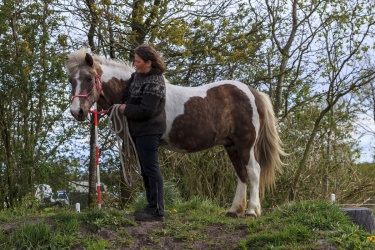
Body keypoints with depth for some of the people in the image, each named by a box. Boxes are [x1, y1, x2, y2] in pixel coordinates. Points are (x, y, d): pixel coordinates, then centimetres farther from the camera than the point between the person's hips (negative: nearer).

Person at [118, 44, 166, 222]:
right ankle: (152, 206, 27)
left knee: (150, 168, -8)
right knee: (145, 169, 17)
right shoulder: (137, 75, 9)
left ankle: (157, 211, -5)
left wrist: (125, 110, -13)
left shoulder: (154, 83, -21)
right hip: (138, 130, 11)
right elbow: (128, 94, 19)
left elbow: (145, 110, -25)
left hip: (148, 131, -11)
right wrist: (123, 105, -2)